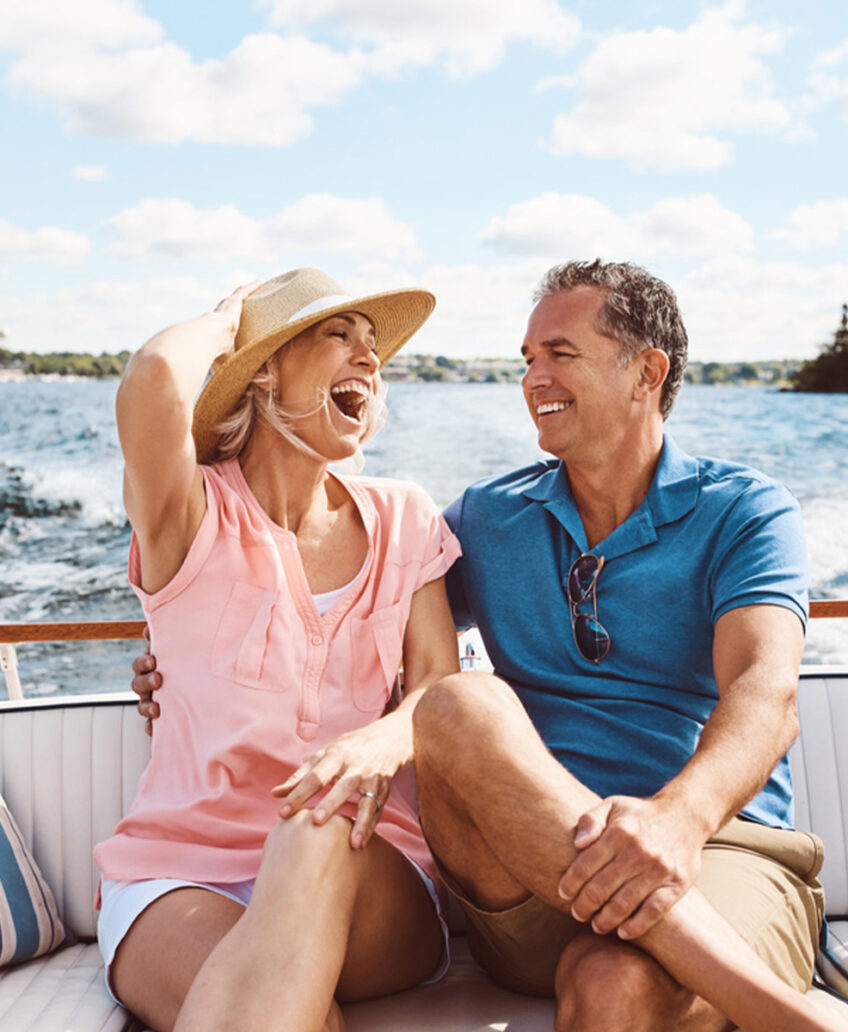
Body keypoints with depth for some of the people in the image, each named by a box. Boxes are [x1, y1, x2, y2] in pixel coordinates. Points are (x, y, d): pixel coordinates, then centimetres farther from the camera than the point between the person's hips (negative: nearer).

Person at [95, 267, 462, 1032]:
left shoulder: (402, 519, 12)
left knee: (320, 835, -34)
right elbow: (154, 380, -22)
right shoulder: (195, 515, 0)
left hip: (362, 879, 4)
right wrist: (223, 322, 2)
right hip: (180, 875, -3)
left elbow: (439, 683, 1)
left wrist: (382, 742, -24)